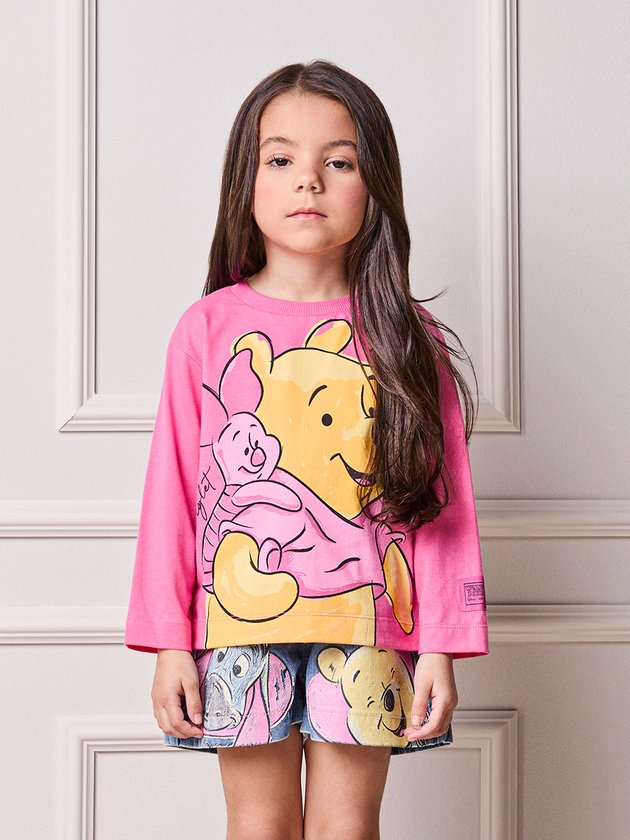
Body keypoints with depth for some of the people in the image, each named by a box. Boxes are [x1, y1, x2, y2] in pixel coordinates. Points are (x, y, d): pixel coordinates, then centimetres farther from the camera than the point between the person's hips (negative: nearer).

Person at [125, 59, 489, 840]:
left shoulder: (406, 337, 2)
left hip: (366, 628, 0)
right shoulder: (209, 326, 2)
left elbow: (443, 502, 2)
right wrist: (168, 642, 0)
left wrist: (442, 644, -2)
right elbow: (172, 491, 2)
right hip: (239, 623, 0)